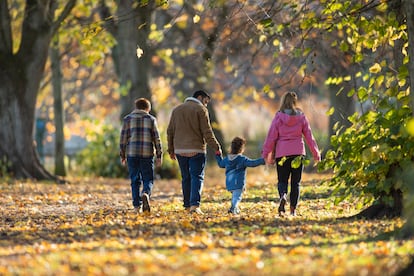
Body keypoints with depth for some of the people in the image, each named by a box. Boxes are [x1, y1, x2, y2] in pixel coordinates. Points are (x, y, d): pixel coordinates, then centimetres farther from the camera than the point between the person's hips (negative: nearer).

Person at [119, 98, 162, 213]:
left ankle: (137, 205, 3)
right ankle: (146, 194, -26)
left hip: (132, 153, 1)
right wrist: (159, 156, 4)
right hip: (147, 154, -1)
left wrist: (122, 155, 10)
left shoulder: (127, 119, 7)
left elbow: (123, 138, 4)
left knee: (135, 181, 8)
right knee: (148, 180, 4)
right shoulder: (151, 119, 5)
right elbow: (157, 139, 1)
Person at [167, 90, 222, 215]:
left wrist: (171, 150, 18)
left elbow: (170, 131, 13)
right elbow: (207, 132, -9)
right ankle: (195, 205, -20)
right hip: (196, 150, -5)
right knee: (197, 177, -6)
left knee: (186, 178, 13)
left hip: (180, 150, 5)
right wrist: (216, 147, -2)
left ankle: (187, 205, 15)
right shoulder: (201, 110, -4)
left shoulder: (176, 110, 14)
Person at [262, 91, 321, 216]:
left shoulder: (279, 117, -3)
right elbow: (309, 136, 6)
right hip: (298, 152, 1)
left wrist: (266, 154, 3)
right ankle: (293, 209, 5)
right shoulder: (301, 117, 2)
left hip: (282, 153, -1)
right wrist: (316, 153, 13)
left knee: (282, 180, 7)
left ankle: (283, 195, -25)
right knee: (296, 182, 10)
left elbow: (271, 136, -3)